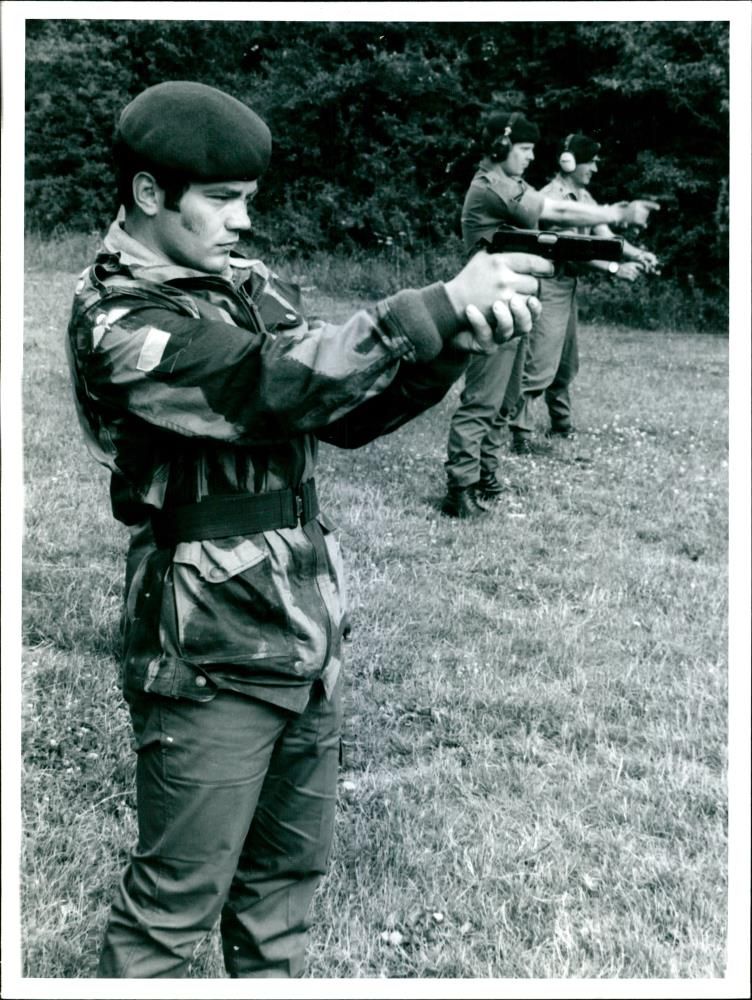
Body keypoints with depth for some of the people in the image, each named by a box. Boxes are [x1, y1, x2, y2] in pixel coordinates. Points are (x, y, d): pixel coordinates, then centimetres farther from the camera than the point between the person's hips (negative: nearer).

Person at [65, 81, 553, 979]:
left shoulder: (247, 284, 8)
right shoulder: (118, 322, -15)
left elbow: (347, 413, 6)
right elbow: (281, 384, -28)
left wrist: (459, 339, -10)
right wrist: (441, 305, -28)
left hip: (305, 635, 7)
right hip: (211, 660, -7)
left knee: (288, 869, 20)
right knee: (175, 905, 5)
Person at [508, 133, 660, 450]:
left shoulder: (584, 197, 12)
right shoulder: (551, 197, -16)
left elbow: (605, 236, 8)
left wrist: (639, 254, -9)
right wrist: (615, 269, -22)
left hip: (569, 285, 9)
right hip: (548, 286, -9)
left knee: (567, 363, 16)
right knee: (540, 363, -13)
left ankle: (561, 424, 27)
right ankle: (521, 432, -11)